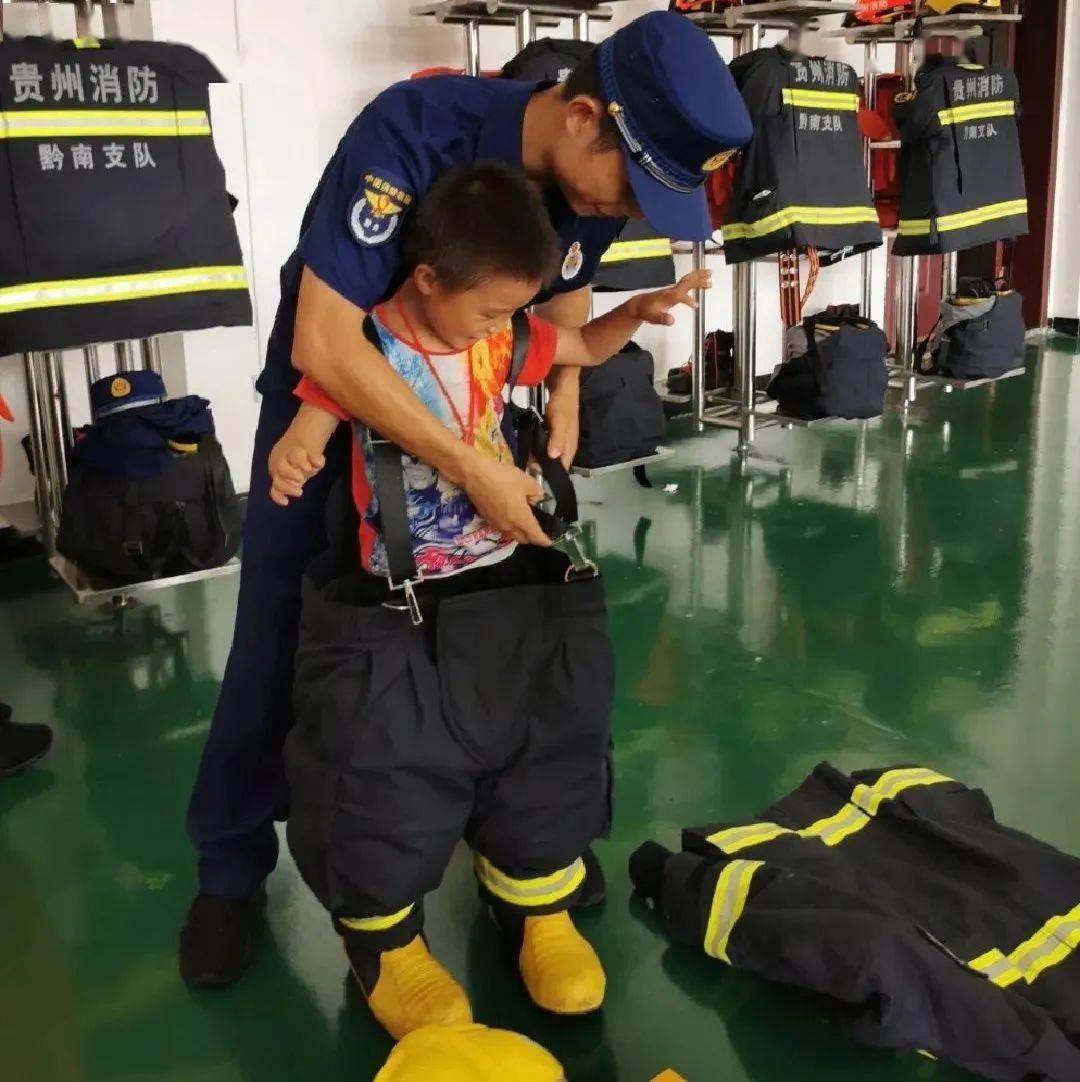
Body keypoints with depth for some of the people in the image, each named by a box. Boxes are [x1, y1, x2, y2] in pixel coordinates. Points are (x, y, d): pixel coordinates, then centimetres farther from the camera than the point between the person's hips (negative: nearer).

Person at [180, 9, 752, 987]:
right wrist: (475, 473, -38)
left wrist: (557, 455, -12)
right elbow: (323, 344, -37)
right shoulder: (413, 134, -34)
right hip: (330, 392, -4)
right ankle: (231, 869, 19)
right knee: (282, 632, 1)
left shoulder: (595, 175, -15)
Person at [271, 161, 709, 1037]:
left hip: (510, 585, 5)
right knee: (385, 772, -11)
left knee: (546, 745, 5)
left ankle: (538, 907, 30)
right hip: (395, 608, -5)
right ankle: (385, 940, 17)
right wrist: (289, 461, -39)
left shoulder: (507, 338, 3)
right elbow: (303, 436, -15)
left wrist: (641, 310, 1)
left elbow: (588, 347, 20)